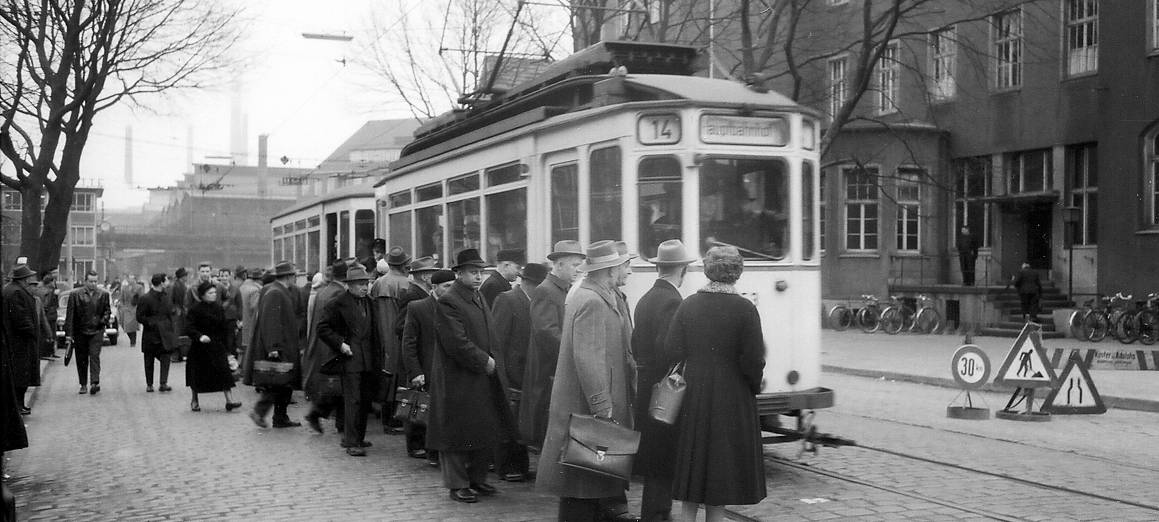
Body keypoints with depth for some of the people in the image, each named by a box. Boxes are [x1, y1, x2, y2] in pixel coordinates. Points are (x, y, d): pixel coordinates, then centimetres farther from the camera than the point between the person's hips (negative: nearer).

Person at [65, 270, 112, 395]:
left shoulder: (103, 294, 5)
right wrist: (69, 333, -6)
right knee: (81, 359, 7)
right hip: (80, 332, 1)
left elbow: (107, 310, 16)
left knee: (94, 355, -13)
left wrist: (104, 319, -5)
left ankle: (95, 382, -18)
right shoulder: (75, 294, 0)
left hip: (96, 330, -1)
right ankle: (83, 385, 16)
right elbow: (70, 315, -2)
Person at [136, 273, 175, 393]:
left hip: (164, 333, 4)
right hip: (151, 334, -4)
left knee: (165, 358, -9)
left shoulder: (165, 298, 9)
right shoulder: (145, 299, -10)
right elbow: (140, 317, -9)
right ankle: (149, 384, 17)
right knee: (149, 360, 8)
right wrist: (152, 323, -17)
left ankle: (164, 383, -11)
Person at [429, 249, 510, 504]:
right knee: (457, 434, 1)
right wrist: (486, 362, -15)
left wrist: (494, 361, 7)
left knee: (488, 432, 12)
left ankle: (477, 479, 24)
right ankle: (458, 485, 11)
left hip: (485, 378, 9)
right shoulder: (447, 303, -14)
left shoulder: (480, 298, 15)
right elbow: (457, 343, -20)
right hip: (458, 380, -8)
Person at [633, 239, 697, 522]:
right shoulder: (672, 302, -16)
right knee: (661, 466, -2)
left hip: (645, 390, 9)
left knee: (656, 465, 17)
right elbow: (667, 349, -23)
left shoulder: (644, 300, 11)